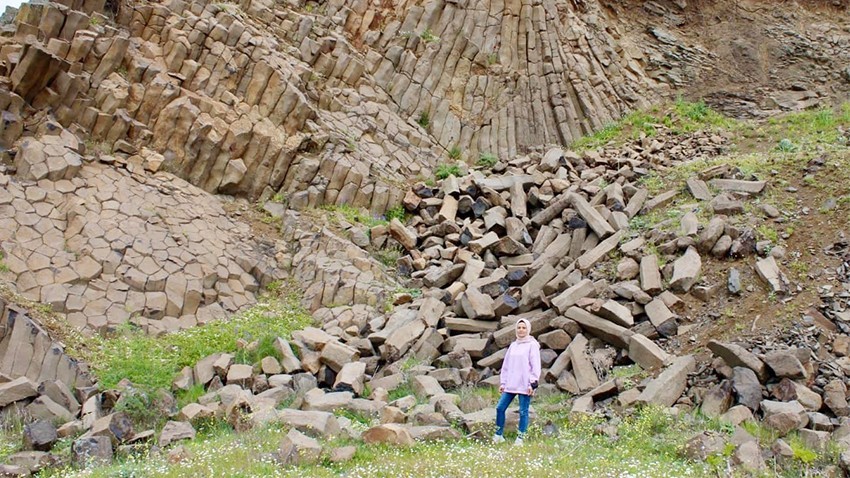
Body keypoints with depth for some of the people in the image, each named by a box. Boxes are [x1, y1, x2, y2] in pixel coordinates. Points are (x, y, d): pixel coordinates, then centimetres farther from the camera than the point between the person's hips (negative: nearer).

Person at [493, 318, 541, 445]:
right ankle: (498, 435, 13)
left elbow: (536, 366, -7)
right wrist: (502, 382, 13)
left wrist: (533, 384, -13)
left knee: (523, 411, -1)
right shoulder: (513, 345, 15)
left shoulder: (532, 345, -2)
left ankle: (520, 438, 8)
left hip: (524, 385, -6)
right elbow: (506, 365, 17)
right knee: (500, 408, 1)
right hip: (511, 385, 6)